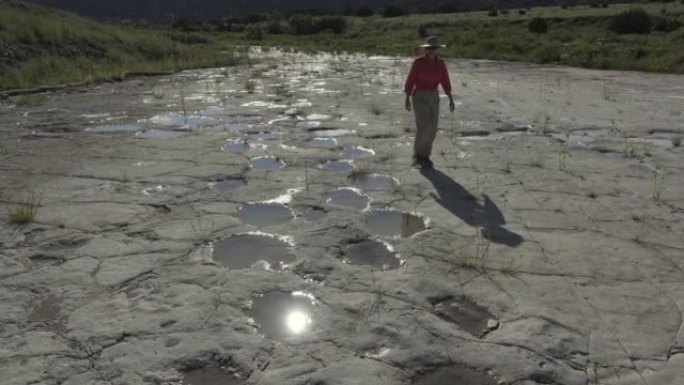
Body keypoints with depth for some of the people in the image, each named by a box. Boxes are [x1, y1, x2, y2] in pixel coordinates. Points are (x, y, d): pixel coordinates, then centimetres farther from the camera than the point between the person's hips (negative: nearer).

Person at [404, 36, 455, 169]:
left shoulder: (440, 63, 4)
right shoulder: (418, 62, -10)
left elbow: (445, 81, 6)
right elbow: (410, 80, -6)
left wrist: (451, 99, -1)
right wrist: (407, 99, -5)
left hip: (433, 98, 5)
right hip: (419, 97, -5)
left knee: (431, 129, 3)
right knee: (423, 128, -13)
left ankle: (424, 156, 18)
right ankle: (417, 156, 5)